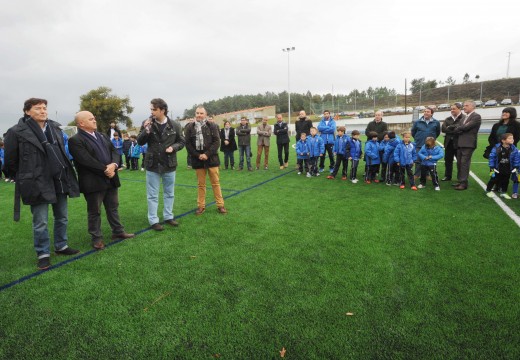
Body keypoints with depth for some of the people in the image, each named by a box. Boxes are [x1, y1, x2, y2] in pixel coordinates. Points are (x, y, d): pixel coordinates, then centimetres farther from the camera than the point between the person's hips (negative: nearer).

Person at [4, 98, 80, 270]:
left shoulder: (55, 128, 8)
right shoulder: (17, 132, -9)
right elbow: (10, 161, -2)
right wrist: (24, 178, 4)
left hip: (60, 181, 5)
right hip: (37, 184, -5)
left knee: (62, 218, 15)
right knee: (40, 223, 4)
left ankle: (61, 246, 33)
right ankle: (43, 254, 20)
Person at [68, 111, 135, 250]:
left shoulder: (102, 136, 13)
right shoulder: (75, 140, -11)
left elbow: (115, 151, 6)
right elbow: (87, 161, -20)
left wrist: (113, 165, -14)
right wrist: (105, 170, -16)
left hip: (110, 179, 7)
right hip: (93, 182, -6)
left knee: (113, 207, 16)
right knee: (94, 211, 7)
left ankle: (118, 231, 29)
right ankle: (96, 238, 19)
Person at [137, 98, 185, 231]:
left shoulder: (175, 125, -4)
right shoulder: (147, 123, -4)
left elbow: (181, 142, 5)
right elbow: (140, 142, -2)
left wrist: (173, 147, -15)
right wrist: (146, 130, -19)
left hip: (169, 164, 1)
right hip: (152, 164, -1)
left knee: (169, 193, 14)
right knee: (152, 195, 6)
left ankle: (168, 216, 29)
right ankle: (153, 220, 17)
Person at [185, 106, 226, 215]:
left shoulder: (212, 126, 0)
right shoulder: (190, 127, 4)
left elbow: (216, 141, -4)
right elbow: (188, 144, 2)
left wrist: (207, 154, -13)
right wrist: (198, 155, -9)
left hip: (211, 159, -1)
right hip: (198, 160, 1)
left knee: (215, 183, 5)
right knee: (201, 184, 9)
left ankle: (220, 205, 13)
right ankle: (201, 206, 18)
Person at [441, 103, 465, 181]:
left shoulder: (464, 118, -6)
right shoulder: (448, 119, 12)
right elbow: (443, 128, -2)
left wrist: (449, 127, -9)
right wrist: (454, 131, -14)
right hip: (449, 142, 5)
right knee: (447, 160, 10)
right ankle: (447, 176, 21)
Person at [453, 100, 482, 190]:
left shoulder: (476, 116, -6)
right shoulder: (464, 117, 20)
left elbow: (466, 127, -17)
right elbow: (456, 129, 12)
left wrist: (459, 128, 1)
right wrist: (460, 129, -9)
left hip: (468, 144, -8)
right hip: (460, 143, 8)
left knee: (464, 163, -8)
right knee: (459, 163, 10)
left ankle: (464, 183, -4)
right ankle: (460, 181, 19)